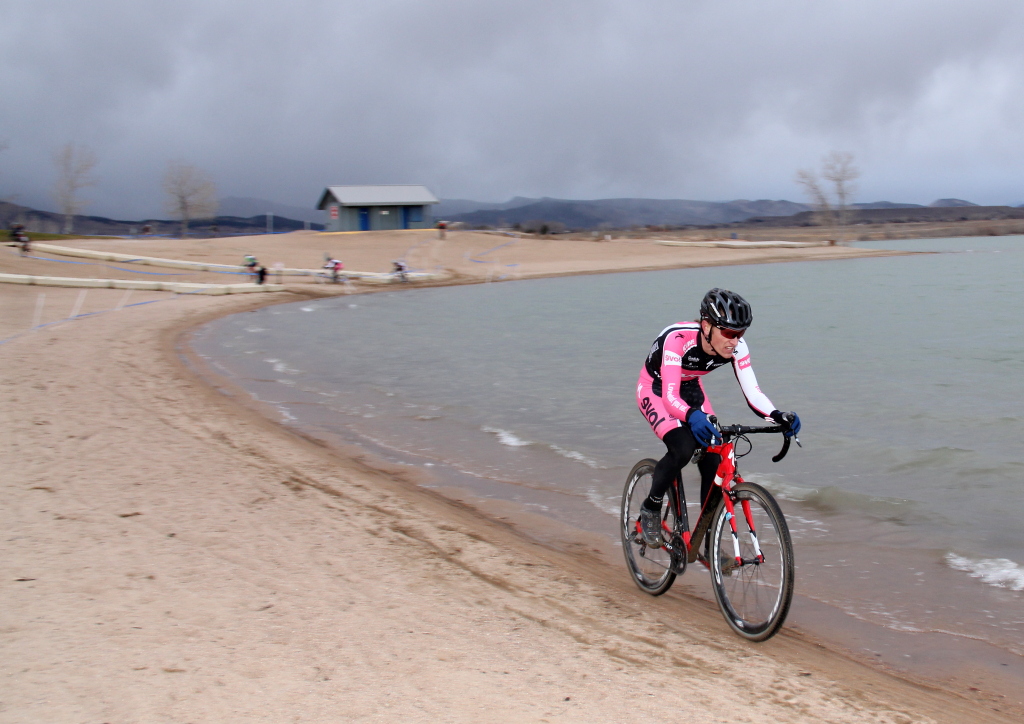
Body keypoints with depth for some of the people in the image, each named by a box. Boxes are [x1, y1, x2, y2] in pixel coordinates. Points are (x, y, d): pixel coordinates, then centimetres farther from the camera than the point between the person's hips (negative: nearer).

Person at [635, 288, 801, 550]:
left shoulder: (736, 347, -23)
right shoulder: (678, 339, -38)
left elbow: (752, 393, -24)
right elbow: (670, 395, -45)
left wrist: (778, 417, -43)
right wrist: (693, 416, -65)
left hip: (690, 389, 5)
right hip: (655, 389, -5)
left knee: (714, 462, -9)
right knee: (682, 448, -29)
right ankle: (650, 509, -4)